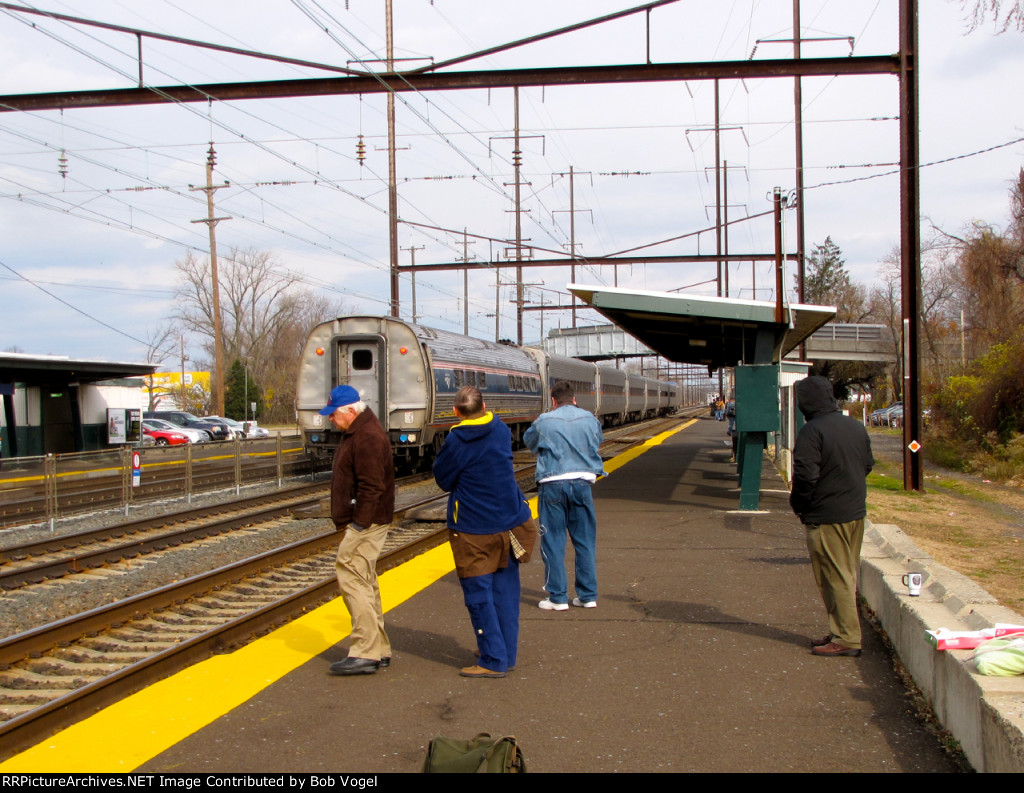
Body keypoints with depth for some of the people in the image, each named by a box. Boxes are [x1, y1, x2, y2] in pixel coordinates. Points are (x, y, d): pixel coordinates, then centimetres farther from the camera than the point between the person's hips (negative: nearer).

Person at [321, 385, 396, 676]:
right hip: (361, 523, 11)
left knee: (351, 578, -12)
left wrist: (359, 523, -23)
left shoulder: (368, 438, -19)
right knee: (364, 582, 14)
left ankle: (366, 653, -11)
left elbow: (371, 487, -24)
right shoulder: (356, 433, 16)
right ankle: (379, 650, 21)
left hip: (366, 524, -11)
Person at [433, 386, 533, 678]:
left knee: (479, 595, 1)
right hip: (509, 522, 6)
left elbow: (443, 480, -6)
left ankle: (494, 661, 1)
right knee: (505, 591, 12)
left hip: (473, 529, -6)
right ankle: (507, 654, 19)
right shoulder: (501, 430, 3)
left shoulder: (456, 442, -15)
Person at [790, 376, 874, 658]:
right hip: (856, 512, 8)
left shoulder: (812, 431, -18)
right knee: (848, 575, 15)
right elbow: (868, 464, 14)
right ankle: (842, 631, 24)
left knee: (835, 577, -1)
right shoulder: (856, 426, 6)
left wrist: (798, 505, -6)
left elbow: (805, 475, -22)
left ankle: (845, 639, 2)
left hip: (826, 516, -8)